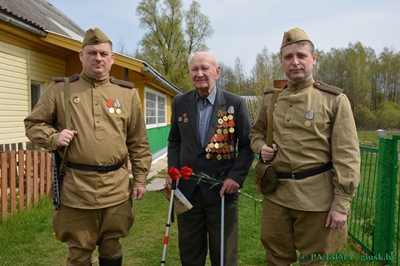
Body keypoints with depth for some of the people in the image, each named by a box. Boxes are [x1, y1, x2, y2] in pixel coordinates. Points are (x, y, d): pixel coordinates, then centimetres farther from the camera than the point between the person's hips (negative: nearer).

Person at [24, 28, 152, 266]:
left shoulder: (128, 93, 5)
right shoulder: (60, 89, 2)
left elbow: (138, 143, 7)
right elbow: (33, 124, 10)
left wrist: (140, 178, 5)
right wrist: (53, 137, -11)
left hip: (116, 188, 1)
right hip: (75, 187, -1)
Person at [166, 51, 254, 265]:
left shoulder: (235, 103, -6)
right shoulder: (180, 102, 3)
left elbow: (247, 145, -3)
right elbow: (174, 141, 11)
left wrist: (236, 177, -15)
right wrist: (172, 170, -2)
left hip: (221, 189, -2)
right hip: (187, 188, 3)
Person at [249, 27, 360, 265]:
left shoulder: (335, 100, -6)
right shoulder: (270, 99, 6)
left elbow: (347, 156, -8)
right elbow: (256, 132, 21)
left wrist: (342, 203, -12)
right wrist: (261, 147, -3)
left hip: (316, 197, -3)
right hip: (276, 194, 4)